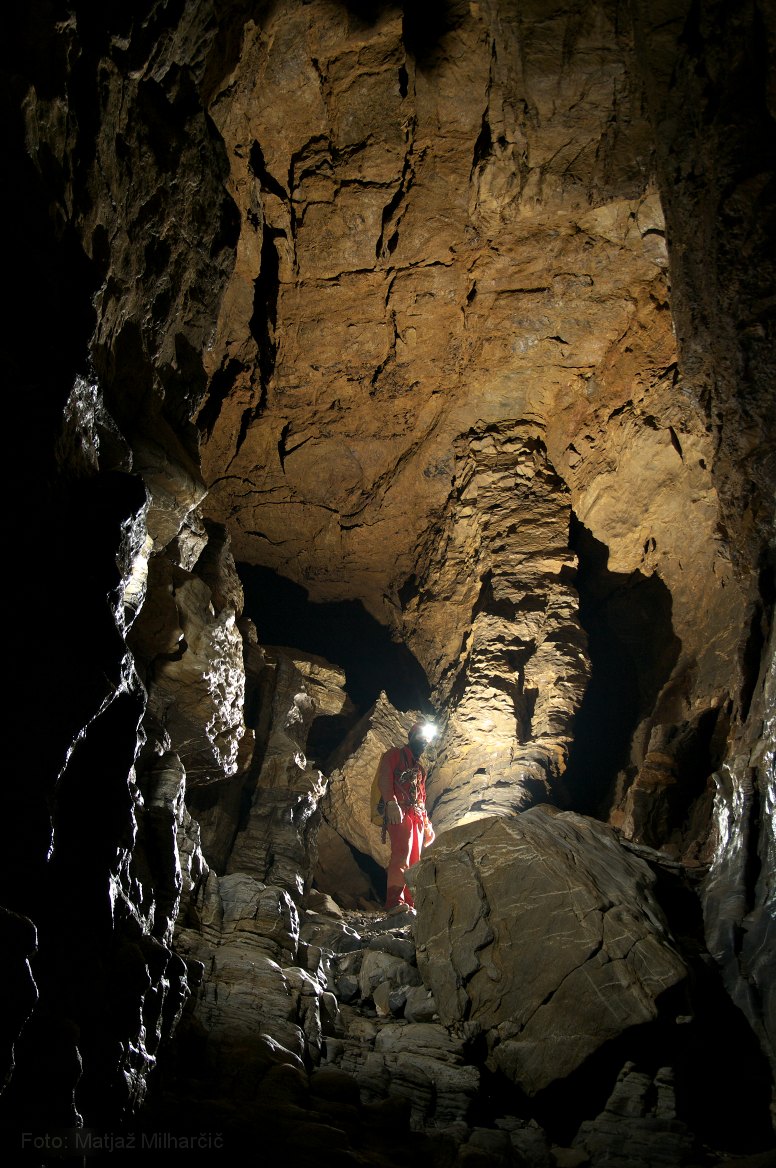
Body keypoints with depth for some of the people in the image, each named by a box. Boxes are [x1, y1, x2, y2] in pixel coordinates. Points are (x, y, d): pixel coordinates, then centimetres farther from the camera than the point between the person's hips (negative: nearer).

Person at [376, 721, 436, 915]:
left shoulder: (419, 767, 32)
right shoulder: (394, 755, 9)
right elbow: (384, 778, -7)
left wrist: (426, 823, 22)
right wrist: (391, 802, -24)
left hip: (417, 817, 8)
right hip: (399, 812, -8)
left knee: (414, 861, -1)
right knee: (402, 853, -24)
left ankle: (409, 905, -4)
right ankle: (395, 901, -33)